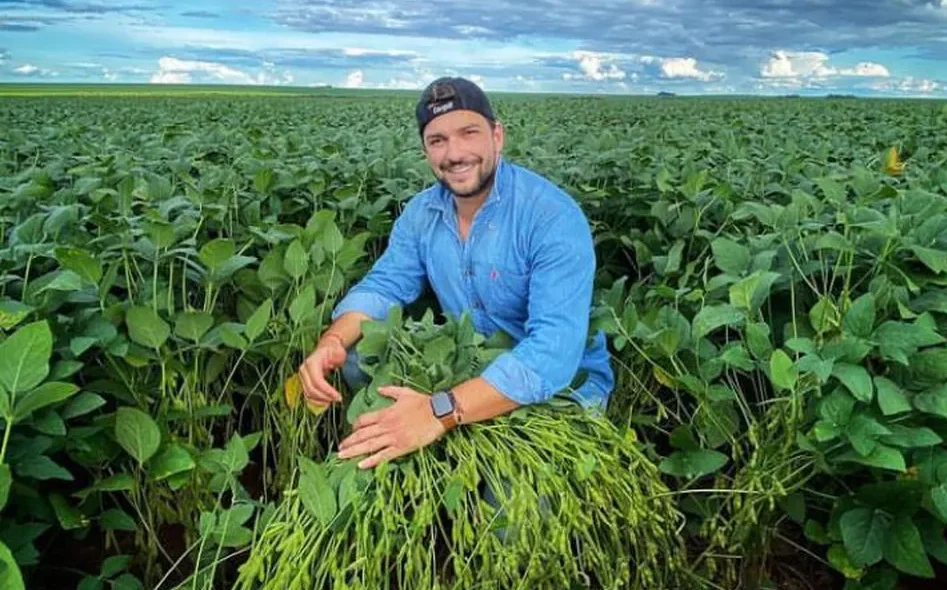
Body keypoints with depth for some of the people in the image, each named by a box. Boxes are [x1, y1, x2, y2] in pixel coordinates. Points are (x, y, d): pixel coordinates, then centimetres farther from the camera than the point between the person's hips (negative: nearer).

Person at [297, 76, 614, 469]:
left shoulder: (554, 217, -26)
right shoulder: (421, 212, -2)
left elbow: (554, 351, -36)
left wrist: (440, 413, -47)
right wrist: (332, 342, -26)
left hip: (565, 382, -5)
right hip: (471, 367, 5)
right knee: (356, 358, -10)